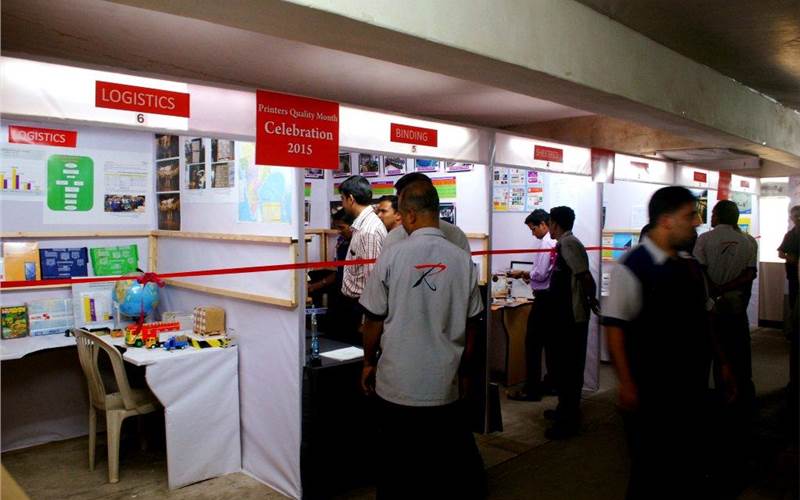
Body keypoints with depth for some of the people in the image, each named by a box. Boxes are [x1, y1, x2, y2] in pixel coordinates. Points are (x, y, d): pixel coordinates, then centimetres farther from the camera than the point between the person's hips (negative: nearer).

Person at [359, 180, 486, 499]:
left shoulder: (391, 256, -12)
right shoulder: (462, 260, -5)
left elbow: (374, 320, -5)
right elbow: (471, 325, 2)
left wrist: (369, 362, 11)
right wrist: (464, 371, 15)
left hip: (397, 383, -1)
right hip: (445, 385, 2)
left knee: (397, 468, 15)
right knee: (450, 464, 17)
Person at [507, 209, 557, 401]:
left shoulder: (546, 243, -17)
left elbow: (541, 274, -19)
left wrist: (522, 273, -4)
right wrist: (530, 275, 10)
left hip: (544, 298, -9)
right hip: (553, 296, 9)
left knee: (533, 343, -3)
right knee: (549, 342, 16)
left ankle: (532, 390, 0)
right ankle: (551, 383, 25)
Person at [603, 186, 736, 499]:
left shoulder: (690, 266, 7)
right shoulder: (631, 268, -16)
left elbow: (703, 317, 17)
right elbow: (614, 328, -18)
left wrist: (723, 362, 16)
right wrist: (627, 384, -19)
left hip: (692, 385, 7)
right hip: (651, 391, -7)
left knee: (691, 464, 19)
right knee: (652, 474, 8)